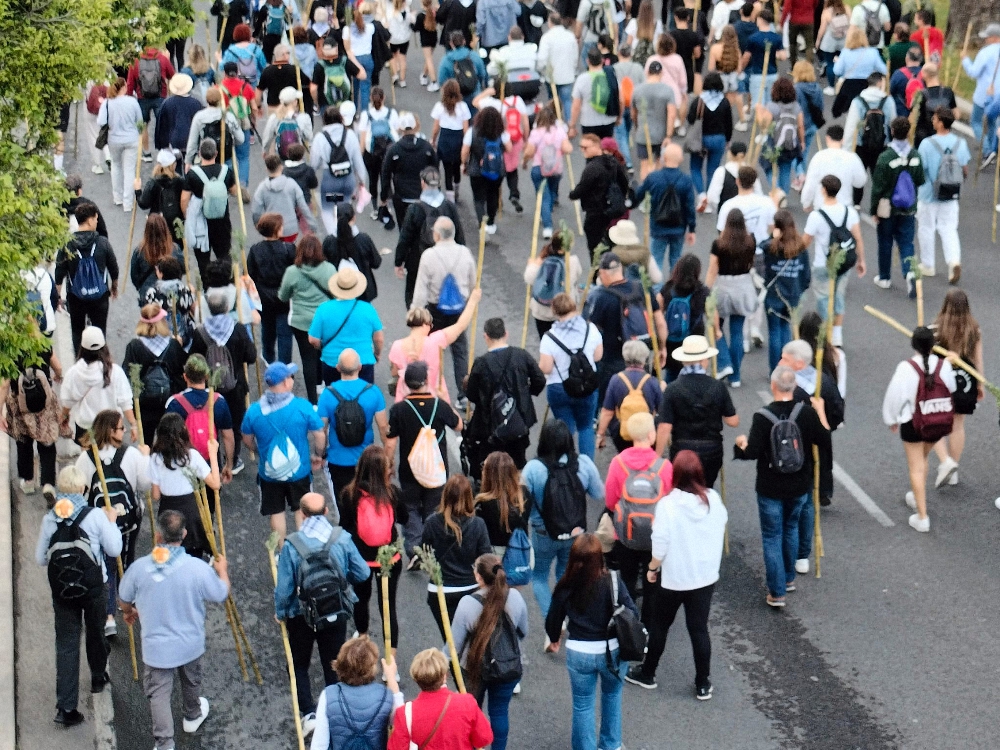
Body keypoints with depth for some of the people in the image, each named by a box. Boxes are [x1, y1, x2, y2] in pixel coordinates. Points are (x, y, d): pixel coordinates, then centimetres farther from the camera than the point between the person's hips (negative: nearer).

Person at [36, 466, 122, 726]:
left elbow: (40, 558, 2)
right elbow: (114, 549, -7)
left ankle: (66, 707, -1)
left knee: (66, 644, 4)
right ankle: (98, 677, 47)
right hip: (94, 587, -1)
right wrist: (111, 522, 7)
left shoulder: (49, 519, -6)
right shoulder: (95, 516, -14)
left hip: (61, 590, 1)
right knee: (95, 634, 23)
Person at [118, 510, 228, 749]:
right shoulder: (198, 568, -23)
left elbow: (124, 601, 0)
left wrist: (130, 612, 25)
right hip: (190, 644, 1)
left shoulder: (139, 567, -19)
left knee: (159, 694, 11)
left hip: (156, 647, -1)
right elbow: (221, 596, -6)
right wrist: (222, 570, 14)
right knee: (191, 682, 28)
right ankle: (193, 716, 53)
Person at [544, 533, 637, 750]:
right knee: (612, 695, 27)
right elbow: (632, 613, -13)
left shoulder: (565, 587, -11)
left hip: (579, 653, 0)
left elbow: (553, 620, 3)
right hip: (612, 651, 1)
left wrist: (554, 640, 24)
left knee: (583, 705, 16)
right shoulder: (612, 581, -15)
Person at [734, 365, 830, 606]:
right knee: (791, 528, 26)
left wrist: (742, 442, 3)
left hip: (770, 488, -4)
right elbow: (825, 443, -6)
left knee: (772, 537, 6)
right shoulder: (807, 413, -11)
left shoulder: (762, 417, -20)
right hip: (799, 486, 4)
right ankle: (789, 578, 40)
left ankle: (777, 592, 5)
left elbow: (752, 452, -20)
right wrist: (821, 413, 4)